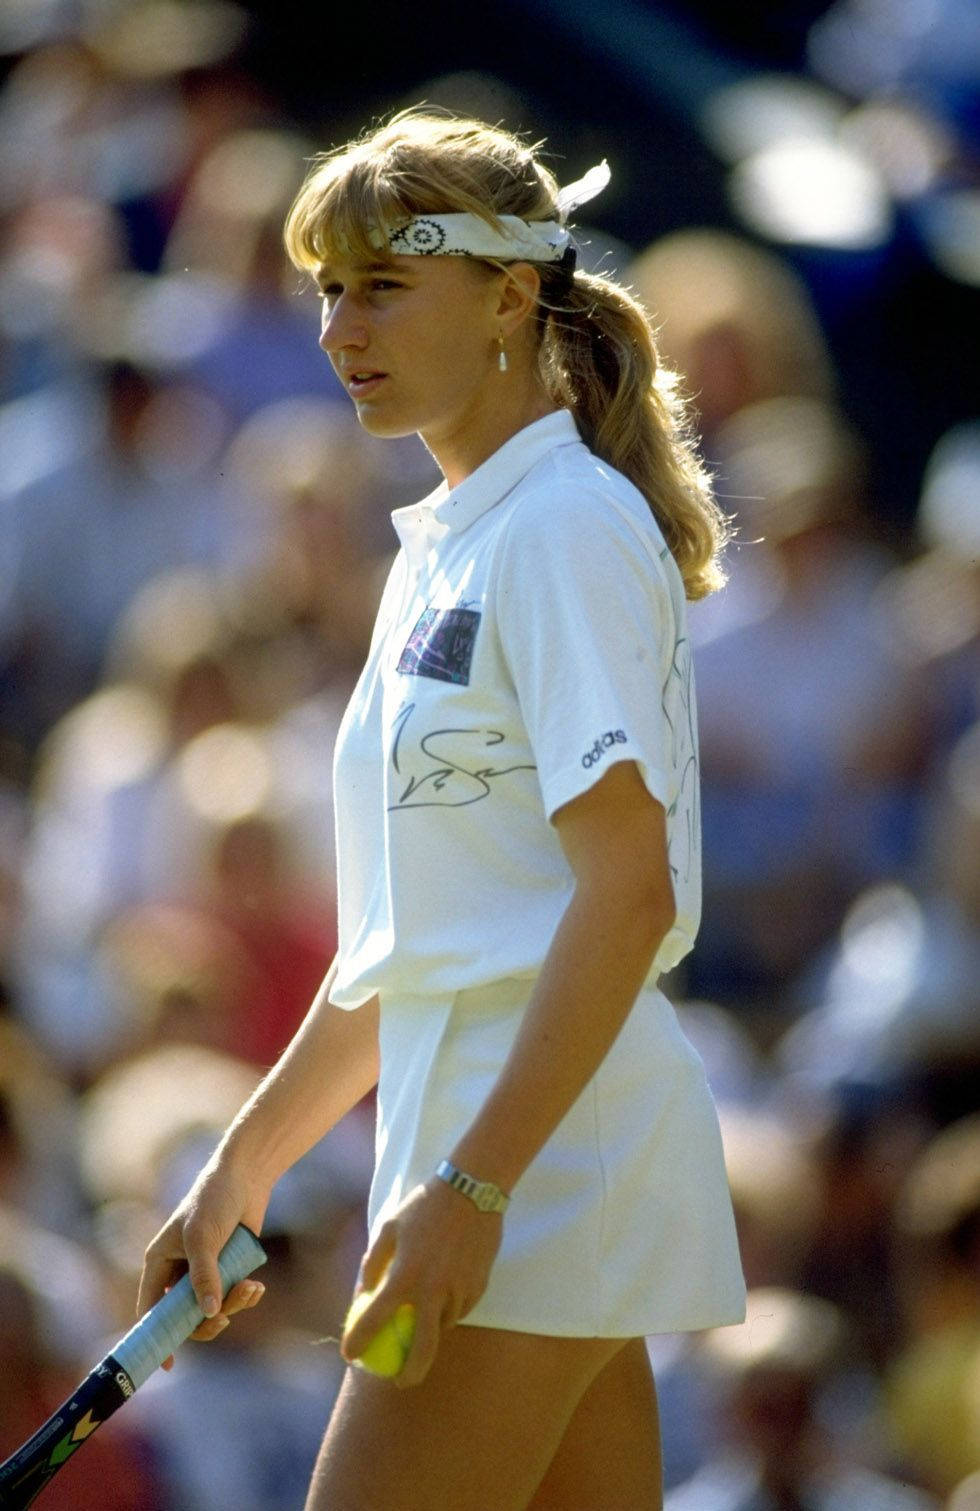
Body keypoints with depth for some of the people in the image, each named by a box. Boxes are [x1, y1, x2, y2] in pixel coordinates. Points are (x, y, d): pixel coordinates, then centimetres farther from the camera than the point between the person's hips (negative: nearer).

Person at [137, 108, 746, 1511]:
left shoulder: (568, 528, -11)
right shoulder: (444, 549, 18)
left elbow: (627, 891, -19)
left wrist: (472, 1184, -23)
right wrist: (243, 1167, 24)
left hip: (541, 1143, -9)